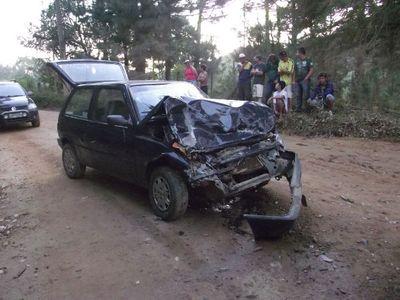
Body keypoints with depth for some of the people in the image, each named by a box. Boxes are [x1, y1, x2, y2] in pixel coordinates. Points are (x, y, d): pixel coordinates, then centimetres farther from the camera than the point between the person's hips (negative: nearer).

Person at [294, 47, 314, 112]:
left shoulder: (308, 60, -1)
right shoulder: (297, 61, 15)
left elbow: (312, 70, -6)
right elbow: (294, 71, 16)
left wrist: (306, 78, -13)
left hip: (305, 81, -5)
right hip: (297, 81, 5)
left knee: (306, 95, -8)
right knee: (298, 95, 8)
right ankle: (298, 108, 14)